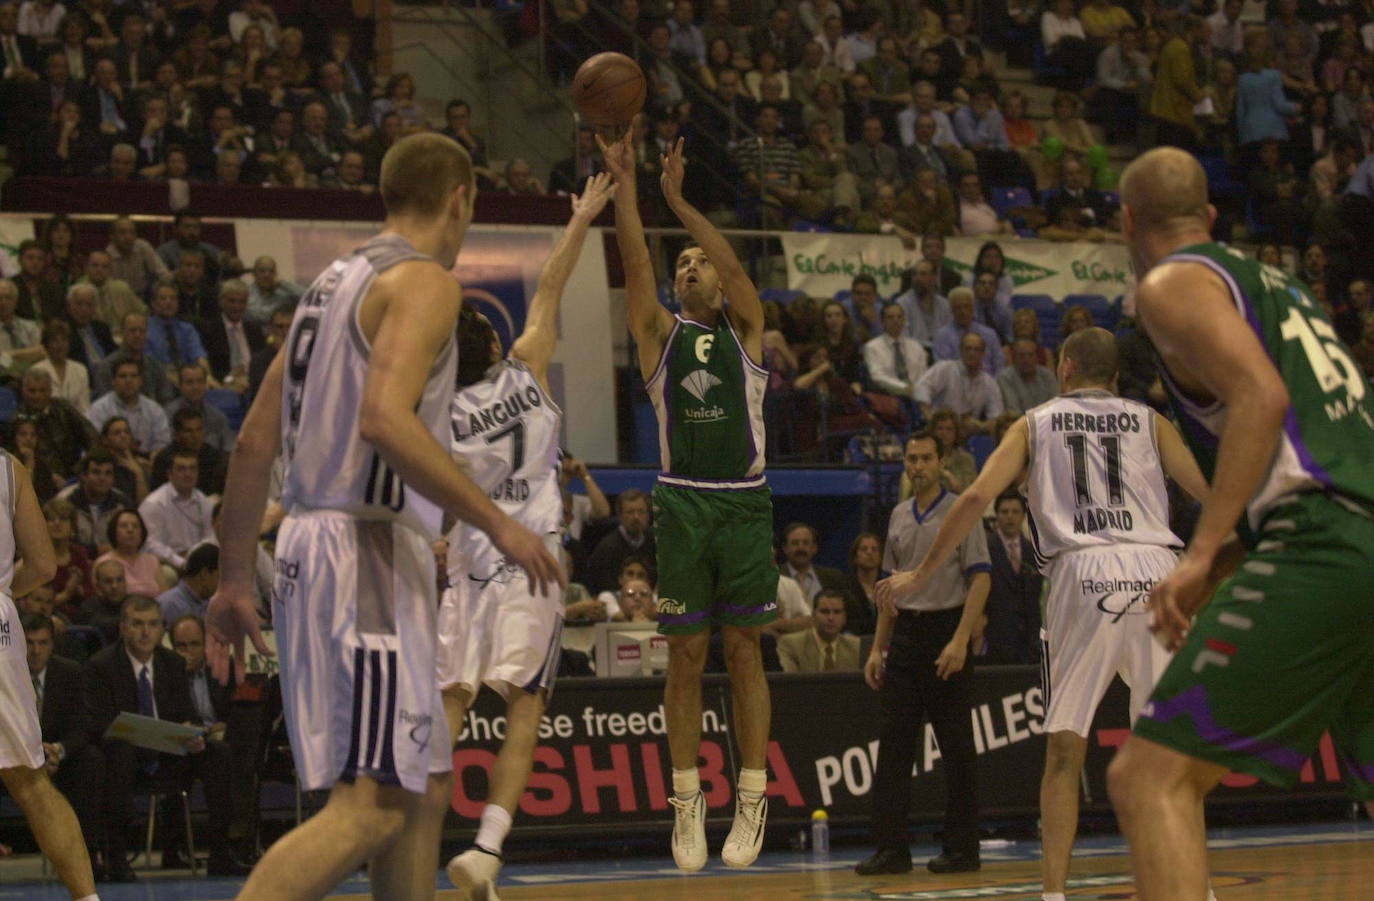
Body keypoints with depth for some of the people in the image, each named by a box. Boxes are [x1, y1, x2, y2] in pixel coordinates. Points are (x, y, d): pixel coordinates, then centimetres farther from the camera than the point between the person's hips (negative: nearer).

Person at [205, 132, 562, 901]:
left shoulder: (335, 282, 19)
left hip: (311, 540, 10)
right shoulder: (423, 281, -7)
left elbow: (256, 443, 17)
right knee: (370, 804, -14)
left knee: (424, 789, 16)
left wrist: (236, 579, 21)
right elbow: (385, 419, -24)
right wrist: (498, 524, -19)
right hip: (370, 549, -10)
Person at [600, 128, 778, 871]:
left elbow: (734, 264, -8)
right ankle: (686, 802, 10)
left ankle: (751, 800, 5)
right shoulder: (660, 333, 10)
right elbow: (635, 262, -3)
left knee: (743, 652, 1)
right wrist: (624, 186, -12)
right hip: (684, 503, 1)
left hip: (744, 503, -1)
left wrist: (677, 198, -12)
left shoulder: (744, 330, 8)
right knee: (686, 657, 3)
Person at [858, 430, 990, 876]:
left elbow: (980, 579, -10)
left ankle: (962, 848, 4)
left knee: (956, 747, -2)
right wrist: (878, 648, 14)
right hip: (905, 634, 6)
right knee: (894, 743, 0)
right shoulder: (898, 516, 15)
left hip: (945, 633, -6)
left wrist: (960, 641, -19)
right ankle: (891, 847, 1)